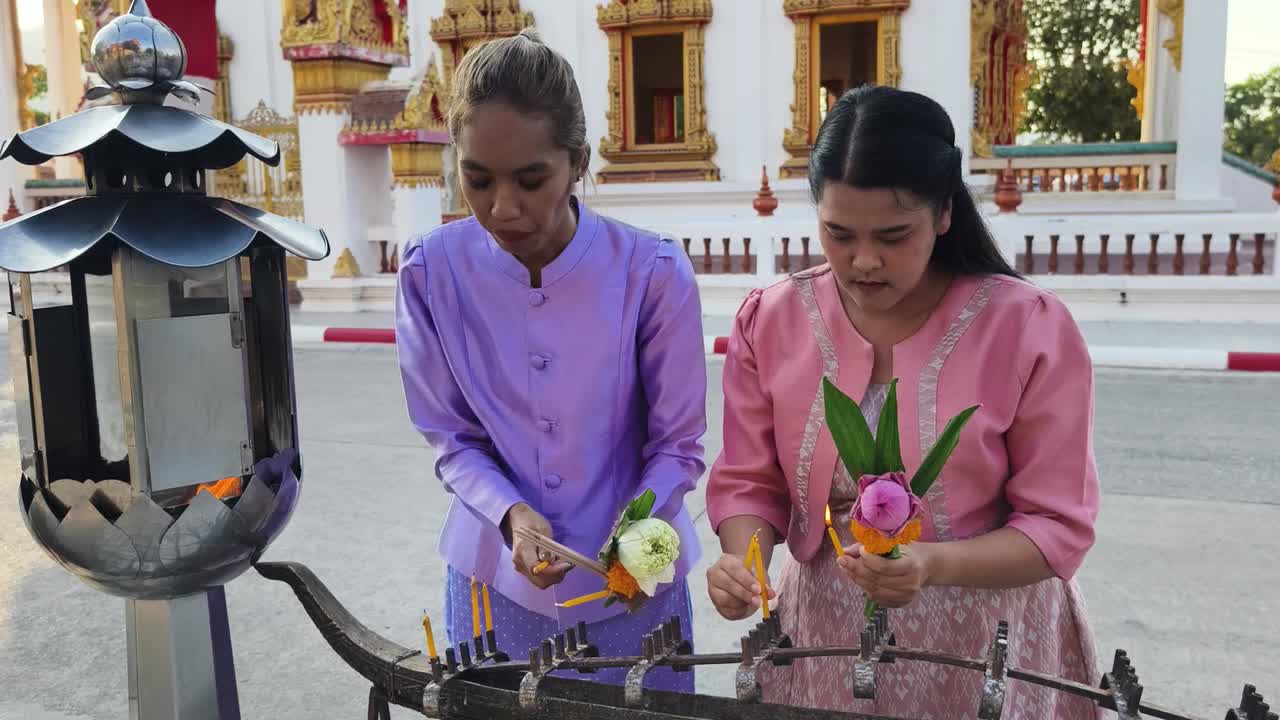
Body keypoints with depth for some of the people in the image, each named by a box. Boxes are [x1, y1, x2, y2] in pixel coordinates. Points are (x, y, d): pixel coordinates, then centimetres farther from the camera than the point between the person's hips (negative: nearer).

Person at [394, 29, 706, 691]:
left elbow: (677, 446, -7)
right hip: (497, 577, 1)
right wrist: (512, 514, -21)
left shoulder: (652, 273, -17)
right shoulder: (430, 272, -12)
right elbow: (452, 440, -3)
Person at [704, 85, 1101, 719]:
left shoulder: (1031, 329, -16)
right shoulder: (769, 321, -7)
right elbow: (750, 482, 0)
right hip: (823, 638, 3)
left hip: (985, 644, -2)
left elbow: (1057, 526, -12)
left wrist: (933, 564, -29)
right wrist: (742, 559, -21)